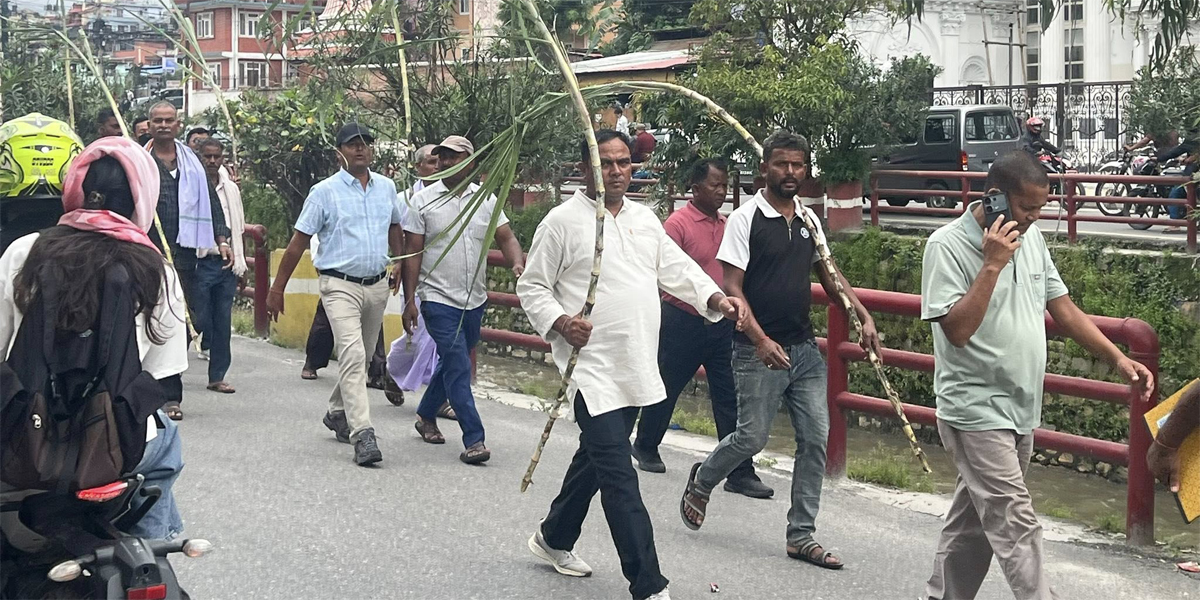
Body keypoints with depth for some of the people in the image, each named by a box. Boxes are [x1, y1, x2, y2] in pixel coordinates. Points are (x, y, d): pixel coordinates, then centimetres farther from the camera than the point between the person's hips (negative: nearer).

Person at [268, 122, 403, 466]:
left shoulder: (386, 187, 8)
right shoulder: (325, 192, -5)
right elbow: (299, 241, -3)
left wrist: (400, 263, 30)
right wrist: (277, 289, -3)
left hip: (378, 285, 5)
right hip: (340, 285, -5)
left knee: (361, 357, 16)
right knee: (352, 355, -18)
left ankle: (337, 413, 38)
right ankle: (363, 435, -23)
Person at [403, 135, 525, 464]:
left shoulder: (486, 199, 7)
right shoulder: (424, 200, -3)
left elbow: (506, 238, 6)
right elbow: (412, 252, -3)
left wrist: (518, 263, -17)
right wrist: (409, 300, -8)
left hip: (475, 299, 5)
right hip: (439, 298, -5)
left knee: (453, 363, 17)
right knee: (458, 366, -11)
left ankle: (426, 415, 39)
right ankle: (473, 439, -10)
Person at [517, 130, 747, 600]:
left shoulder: (644, 219, 15)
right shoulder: (563, 221, -5)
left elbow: (676, 267, 11)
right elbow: (532, 286, -2)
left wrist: (715, 298, -7)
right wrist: (559, 323, -20)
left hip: (636, 366, 7)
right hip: (592, 365, -7)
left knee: (596, 458, 21)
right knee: (619, 475, -11)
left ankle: (554, 539, 41)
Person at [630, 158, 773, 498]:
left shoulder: (727, 225, 9)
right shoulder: (678, 223, -10)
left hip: (721, 325, 5)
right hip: (683, 322, -5)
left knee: (729, 398, 0)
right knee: (667, 389, 12)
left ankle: (740, 473, 0)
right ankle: (645, 447, 36)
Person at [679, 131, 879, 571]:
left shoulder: (808, 220, 11)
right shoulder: (745, 219, -8)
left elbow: (830, 276, 20)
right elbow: (732, 287, -12)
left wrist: (864, 317, 7)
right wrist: (761, 340, -21)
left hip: (804, 348, 6)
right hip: (760, 349, -6)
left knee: (816, 439, 1)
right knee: (752, 436, -2)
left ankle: (801, 535, 10)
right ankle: (701, 482, 29)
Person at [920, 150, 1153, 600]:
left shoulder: (1030, 238, 8)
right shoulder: (949, 246, -15)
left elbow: (1062, 308, 13)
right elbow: (957, 329, -23)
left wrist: (1118, 359, 5)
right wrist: (993, 264, -25)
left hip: (1019, 408, 8)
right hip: (977, 409, -8)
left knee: (975, 519, 16)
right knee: (1016, 527, -11)